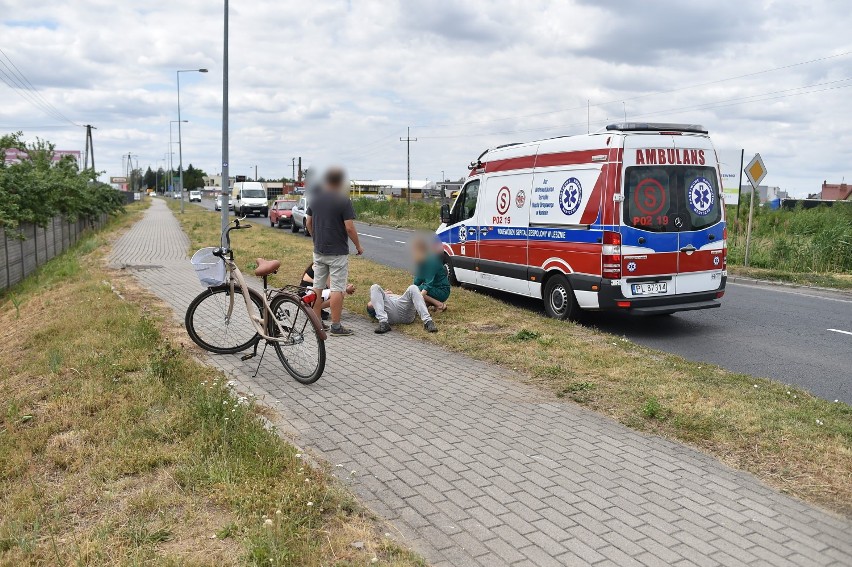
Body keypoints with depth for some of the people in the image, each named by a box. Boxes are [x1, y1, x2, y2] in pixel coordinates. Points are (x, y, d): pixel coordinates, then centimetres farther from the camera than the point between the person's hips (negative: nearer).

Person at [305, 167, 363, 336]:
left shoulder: (315, 198, 4)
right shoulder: (343, 200, -14)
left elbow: (308, 223, 11)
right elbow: (349, 228, -16)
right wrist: (358, 246, -3)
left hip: (318, 251, 6)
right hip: (337, 252, -6)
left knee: (317, 286, 12)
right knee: (337, 288, -2)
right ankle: (336, 326, 0)